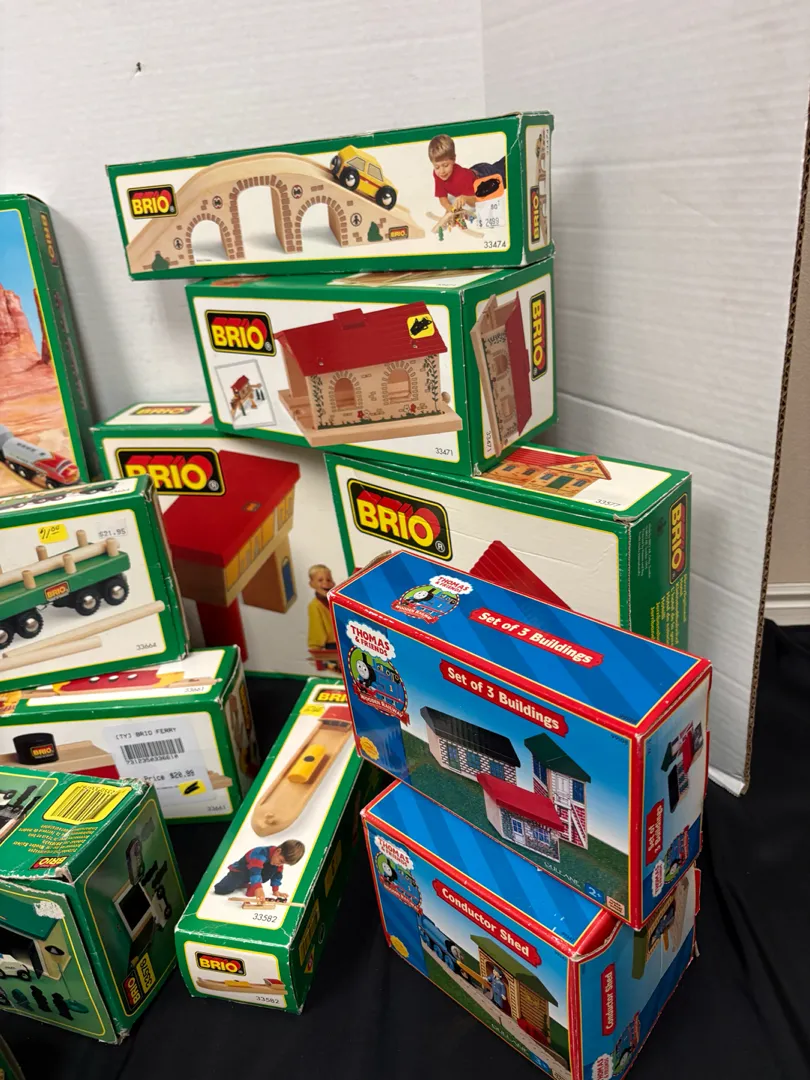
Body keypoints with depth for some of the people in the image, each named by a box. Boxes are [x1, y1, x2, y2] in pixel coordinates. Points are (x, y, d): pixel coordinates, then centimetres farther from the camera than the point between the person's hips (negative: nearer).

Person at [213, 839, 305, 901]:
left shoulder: (280, 857, -12)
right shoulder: (261, 854, -37)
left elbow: (277, 874, 0)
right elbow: (255, 872, -49)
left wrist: (276, 891, -5)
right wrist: (258, 889, -60)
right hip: (240, 870, -8)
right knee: (221, 889, -25)